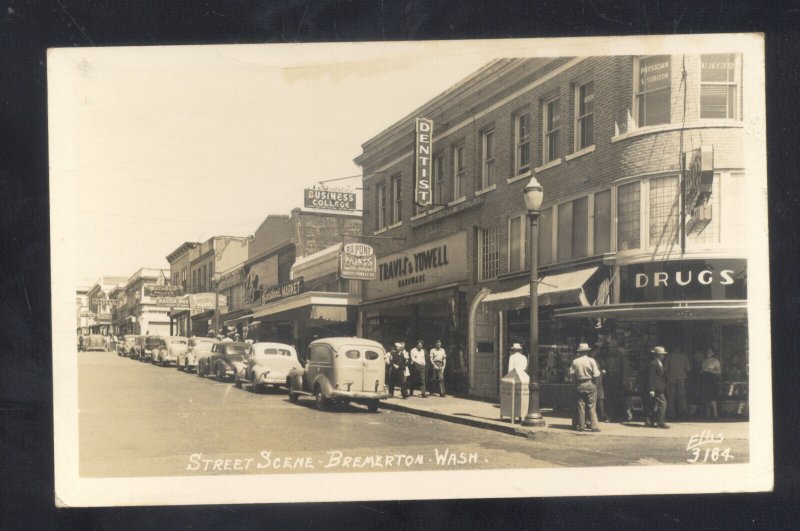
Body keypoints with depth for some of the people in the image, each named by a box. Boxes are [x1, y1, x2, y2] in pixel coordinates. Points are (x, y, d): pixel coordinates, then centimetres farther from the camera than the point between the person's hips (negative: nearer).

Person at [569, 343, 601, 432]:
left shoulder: (575, 362, -1)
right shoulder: (591, 360, -8)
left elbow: (571, 373, -1)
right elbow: (596, 374, -11)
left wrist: (574, 384, 10)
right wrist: (599, 371, 10)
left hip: (579, 386, 2)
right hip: (590, 384, -2)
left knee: (580, 406, 7)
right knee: (591, 406, 1)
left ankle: (581, 426, 8)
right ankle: (594, 426, -3)